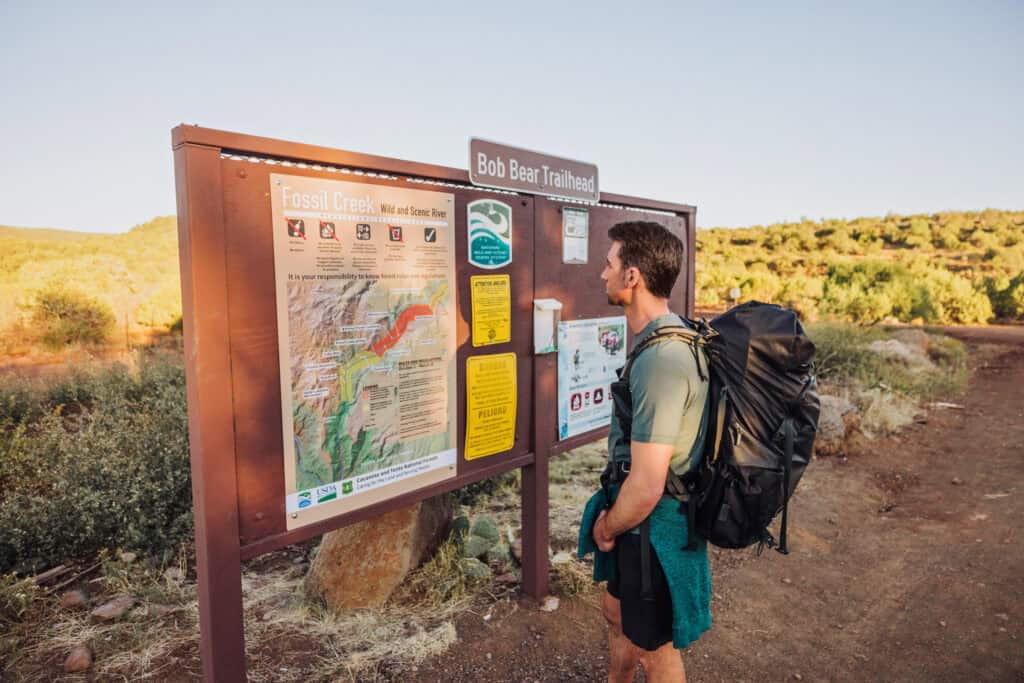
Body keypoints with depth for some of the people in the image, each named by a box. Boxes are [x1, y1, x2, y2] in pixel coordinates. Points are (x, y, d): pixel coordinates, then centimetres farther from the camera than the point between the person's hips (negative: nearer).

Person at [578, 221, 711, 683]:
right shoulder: (666, 338, 2)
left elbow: (646, 486, -31)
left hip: (655, 526, -9)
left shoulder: (661, 360, -31)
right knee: (618, 613, 29)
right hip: (639, 513, 9)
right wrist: (609, 516, 14)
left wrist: (607, 529, -11)